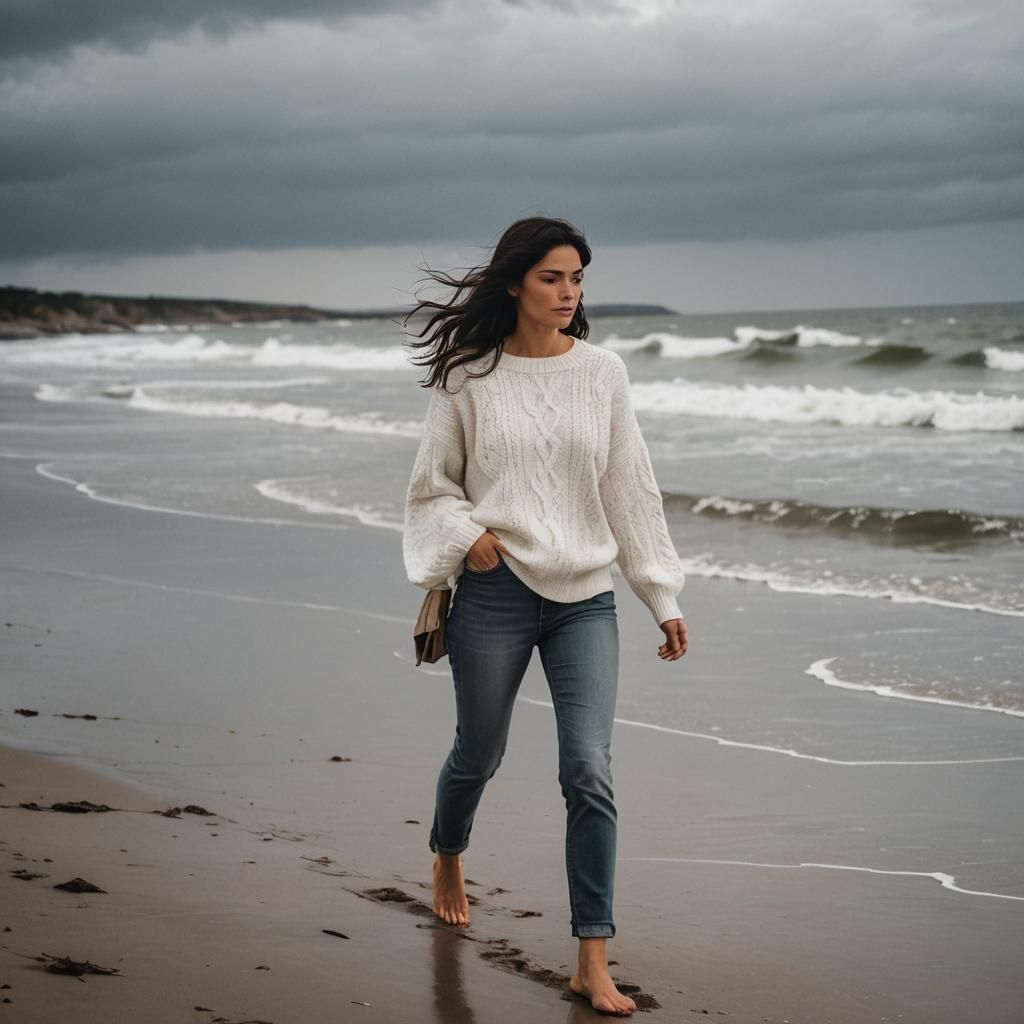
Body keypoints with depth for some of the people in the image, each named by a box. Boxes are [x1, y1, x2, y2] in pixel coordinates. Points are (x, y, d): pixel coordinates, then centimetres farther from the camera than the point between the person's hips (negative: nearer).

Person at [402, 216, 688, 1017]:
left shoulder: (602, 372, 4)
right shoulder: (469, 378, -1)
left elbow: (631, 491, 7)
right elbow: (431, 488, 7)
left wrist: (664, 598, 6)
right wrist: (465, 535, -13)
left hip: (586, 599, 1)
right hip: (496, 593, -1)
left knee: (590, 772, -8)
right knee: (478, 754, 14)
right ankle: (448, 859, 48)